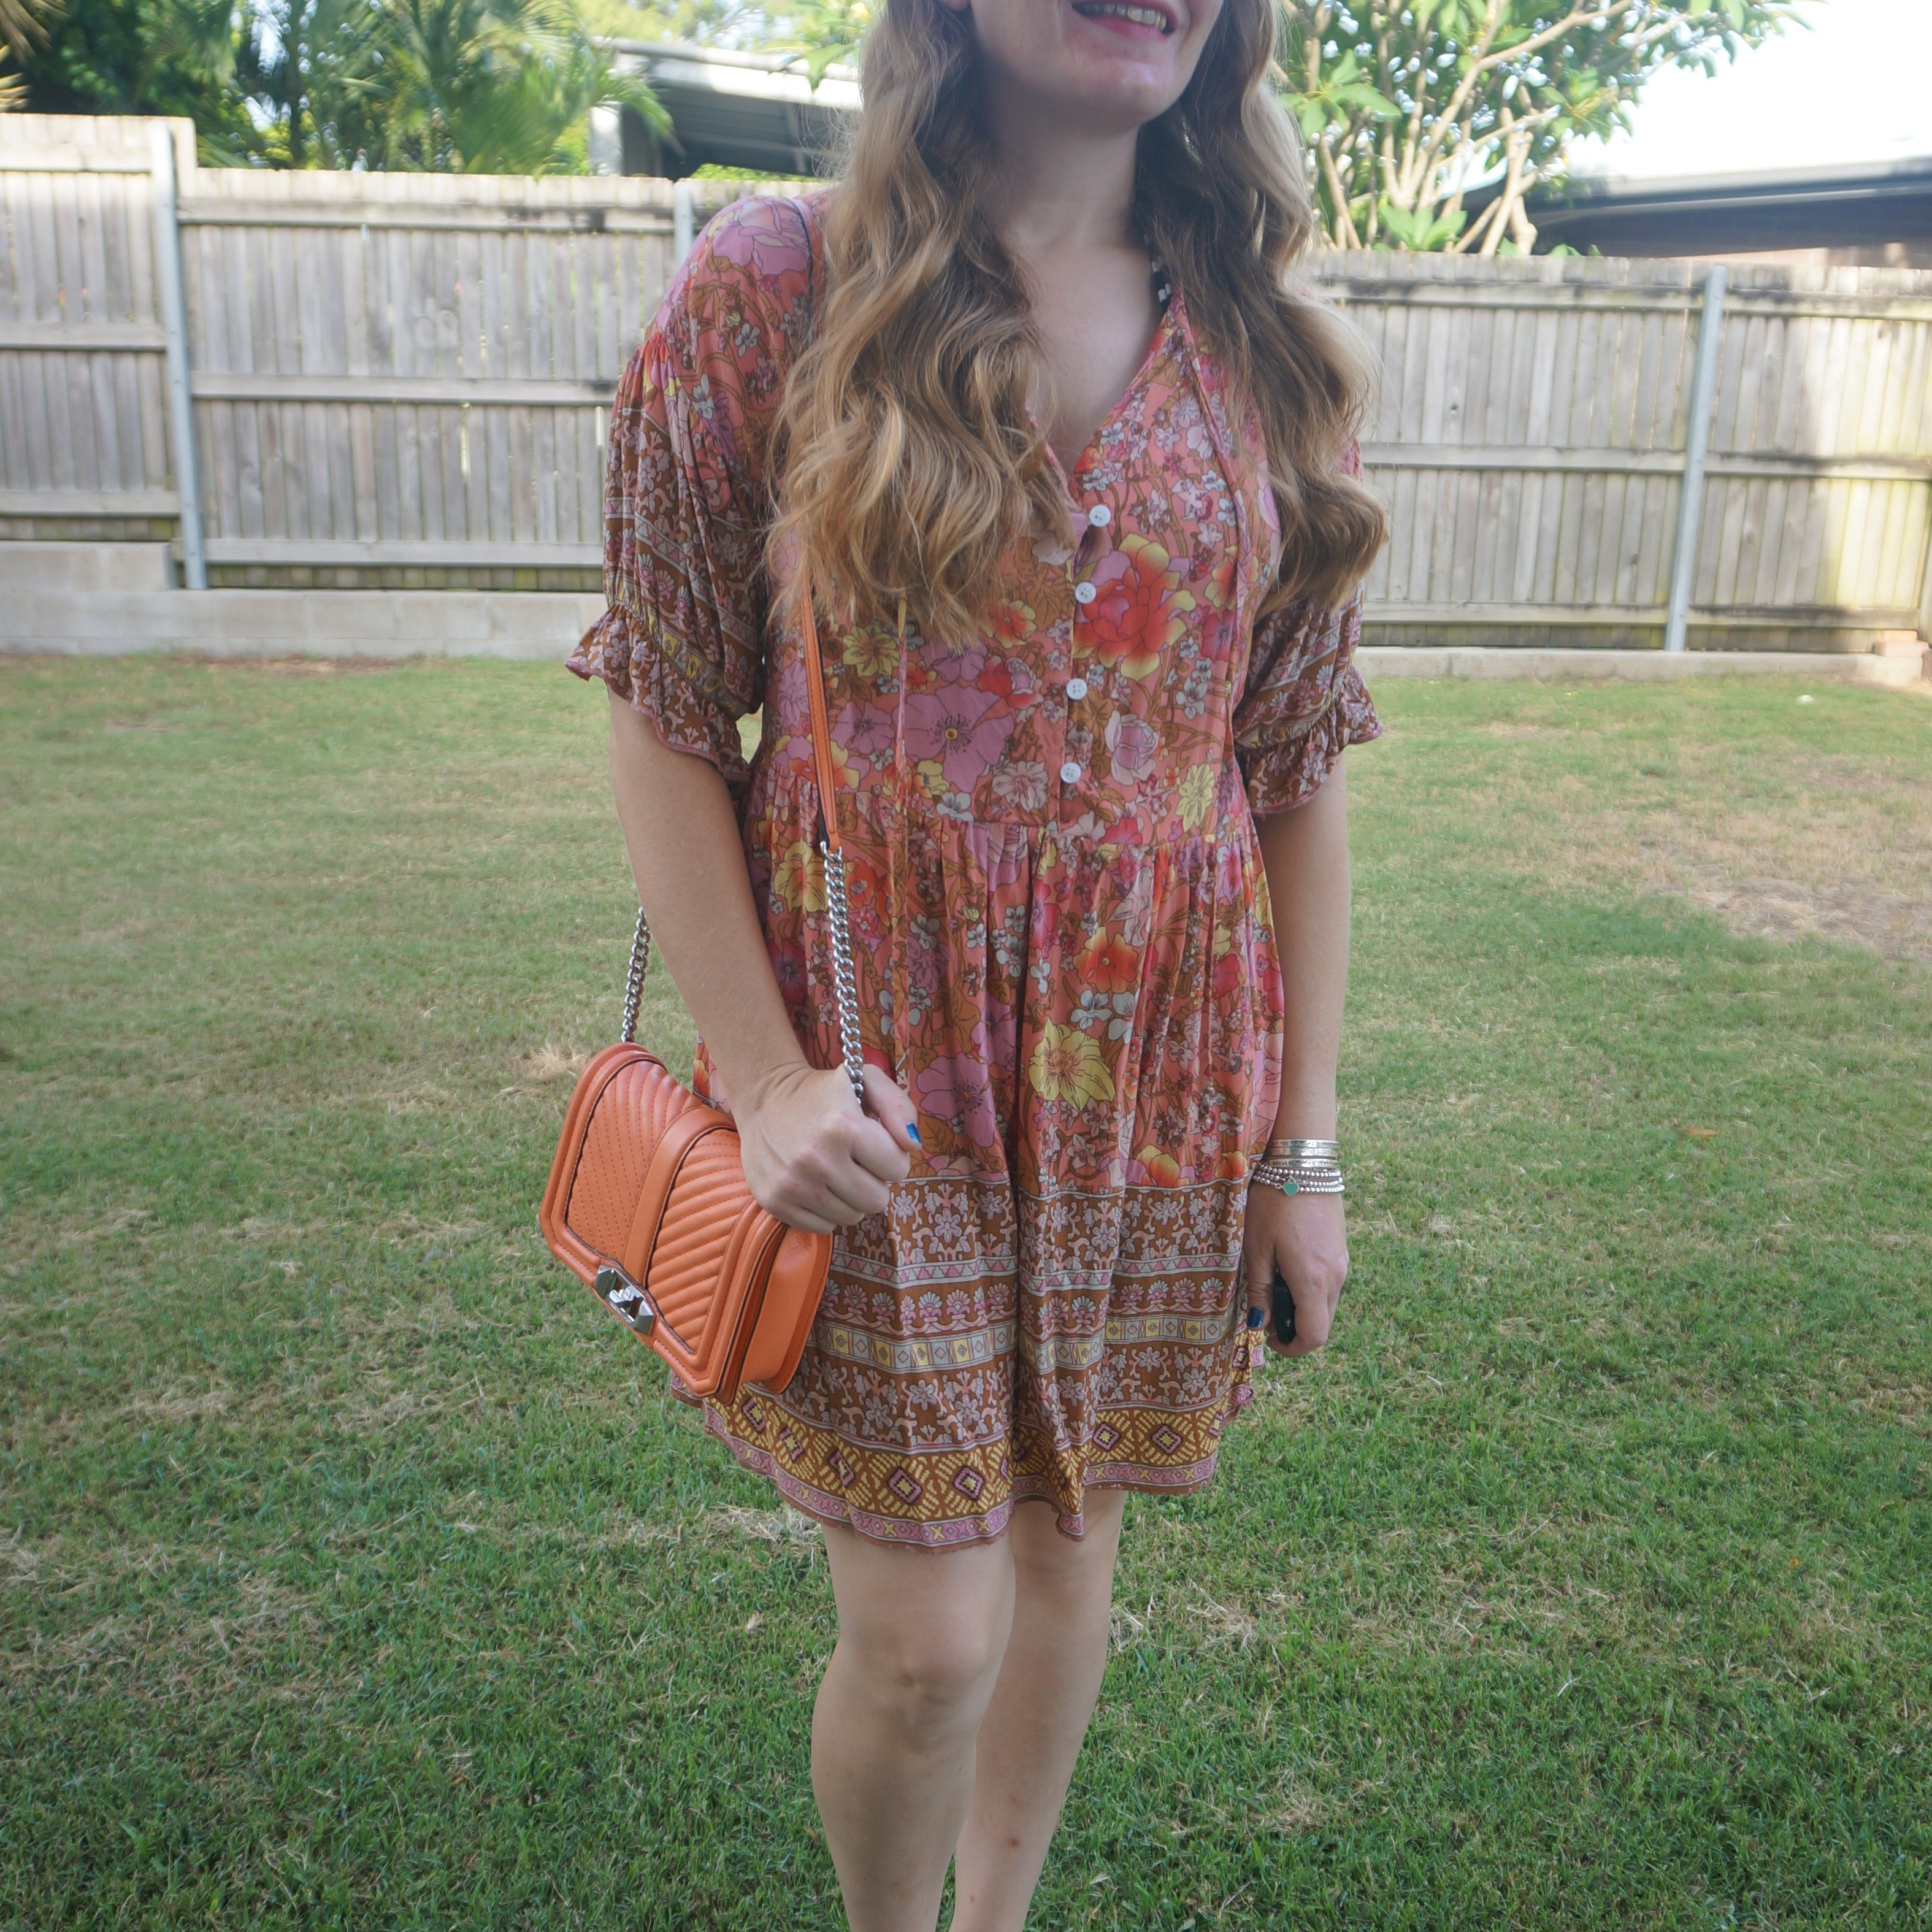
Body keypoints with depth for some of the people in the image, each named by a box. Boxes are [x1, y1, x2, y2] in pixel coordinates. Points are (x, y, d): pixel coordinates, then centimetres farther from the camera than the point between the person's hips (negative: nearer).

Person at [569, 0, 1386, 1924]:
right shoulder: (772, 290, -4)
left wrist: (1306, 1143, 4)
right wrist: (760, 1079, -11)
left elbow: (1300, 768, 4)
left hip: (1162, 1081, 3)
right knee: (928, 1632, 4)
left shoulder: (1264, 356, 4)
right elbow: (664, 714, -3)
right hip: (882, 1086, -3)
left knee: (1066, 1542, 17)